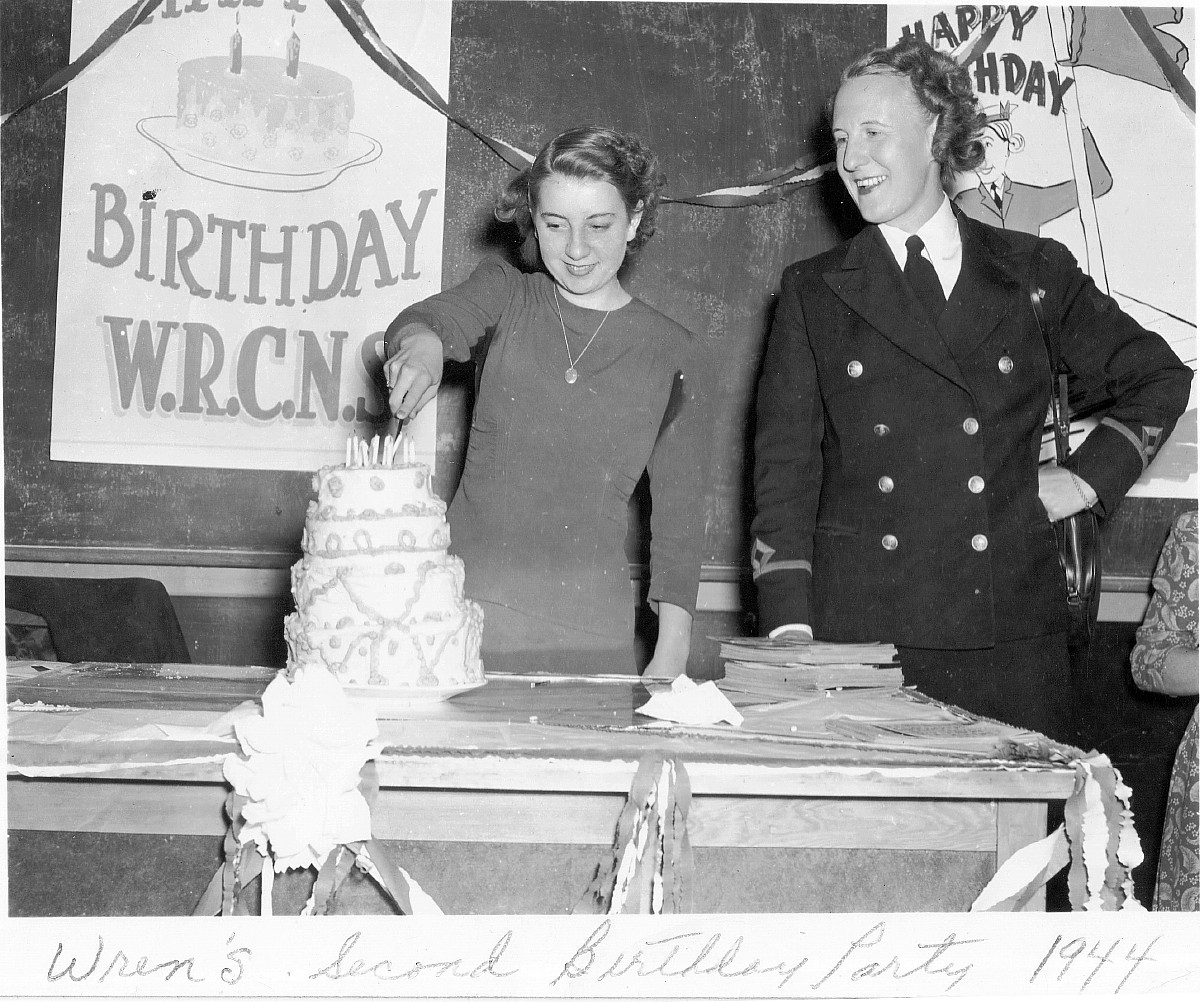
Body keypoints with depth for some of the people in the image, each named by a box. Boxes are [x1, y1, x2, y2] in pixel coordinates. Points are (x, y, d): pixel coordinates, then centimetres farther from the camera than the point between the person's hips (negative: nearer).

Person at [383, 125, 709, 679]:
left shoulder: (671, 351, 6)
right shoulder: (506, 294, 8)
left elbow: (678, 513, 7)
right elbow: (437, 316, -14)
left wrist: (672, 656, 0)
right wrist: (420, 343, -38)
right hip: (461, 610, 0)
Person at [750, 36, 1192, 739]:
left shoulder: (1036, 272, 10)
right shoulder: (813, 292, 9)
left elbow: (1158, 376, 22)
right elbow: (785, 462, 3)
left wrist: (1091, 477, 7)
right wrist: (789, 624, -7)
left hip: (1008, 635, 1)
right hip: (856, 633, 0)